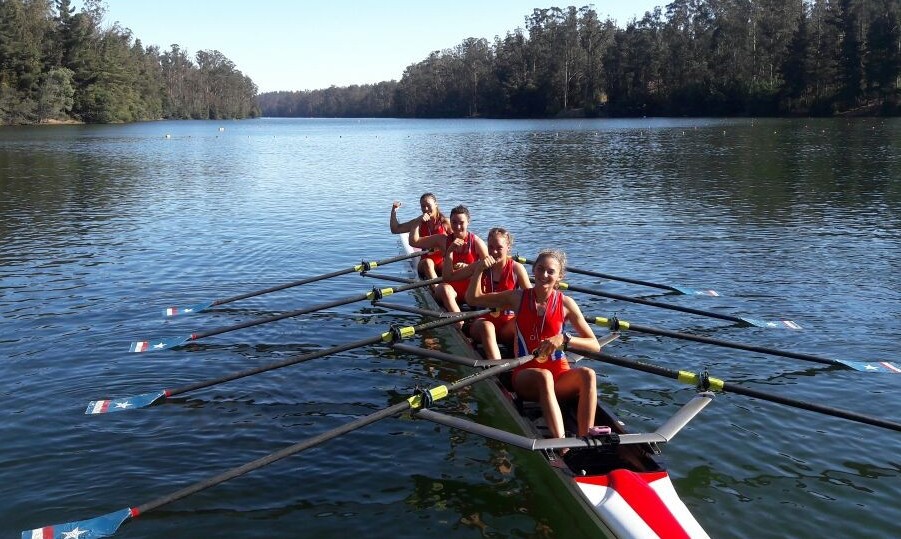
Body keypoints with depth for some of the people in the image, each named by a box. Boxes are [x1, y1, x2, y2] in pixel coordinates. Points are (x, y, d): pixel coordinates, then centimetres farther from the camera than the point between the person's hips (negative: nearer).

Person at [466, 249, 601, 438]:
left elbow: (595, 345, -2)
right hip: (525, 375, -1)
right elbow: (473, 298, 13)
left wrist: (564, 339, -18)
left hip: (559, 375, 1)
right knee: (544, 376, -37)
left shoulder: (565, 303, 2)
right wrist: (479, 270, -2)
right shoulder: (519, 297, 5)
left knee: (587, 374, -30)